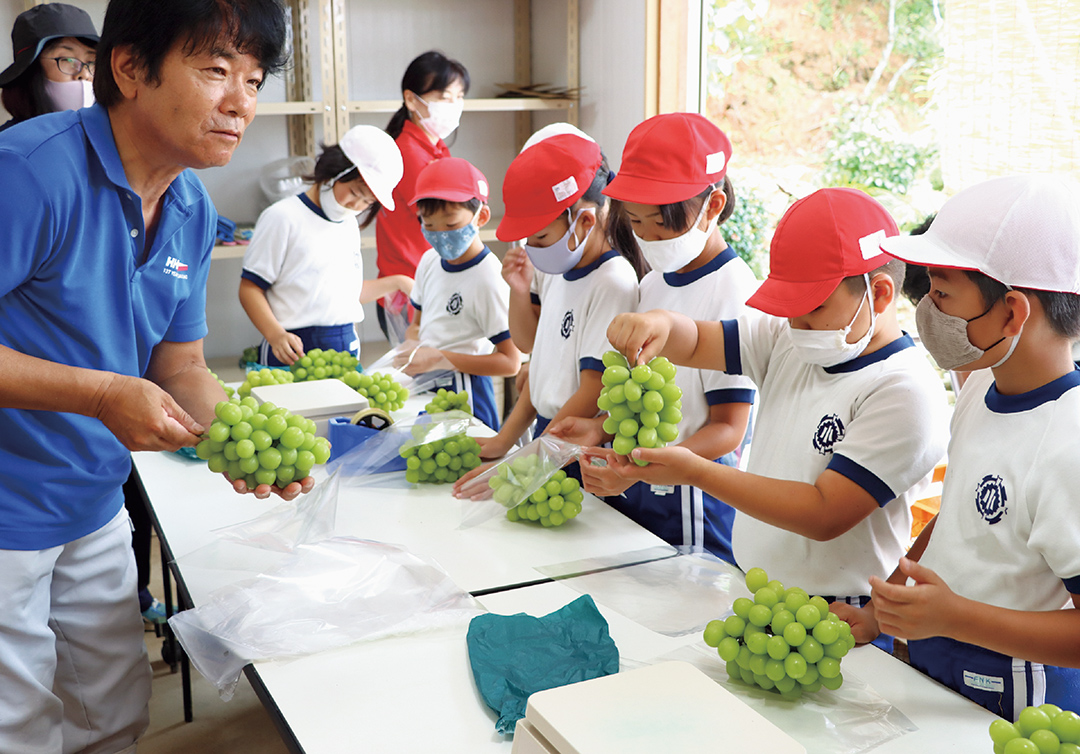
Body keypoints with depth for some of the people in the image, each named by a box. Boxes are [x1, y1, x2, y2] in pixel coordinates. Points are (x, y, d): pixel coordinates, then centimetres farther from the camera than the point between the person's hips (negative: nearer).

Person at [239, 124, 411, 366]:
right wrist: (276, 335, -22)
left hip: (346, 348, 6)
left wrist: (396, 283, 18)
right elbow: (250, 287, -9)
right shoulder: (283, 217, -6)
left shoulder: (349, 224, 17)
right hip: (294, 351, -6)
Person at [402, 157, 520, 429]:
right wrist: (412, 346, -3)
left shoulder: (489, 278, -17)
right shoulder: (430, 261, 7)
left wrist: (440, 358, -21)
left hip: (463, 396, -7)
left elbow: (510, 362, -18)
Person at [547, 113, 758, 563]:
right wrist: (601, 429, -4)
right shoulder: (653, 284, 9)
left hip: (691, 508, -7)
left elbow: (727, 428, -17)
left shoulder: (734, 293, -16)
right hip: (629, 492, 7)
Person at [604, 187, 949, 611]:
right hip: (749, 588, 6)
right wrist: (661, 323, -15)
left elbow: (825, 515, -21)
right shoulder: (789, 340, 6)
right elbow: (695, 344, 10)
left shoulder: (906, 392, -16)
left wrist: (695, 471, -23)